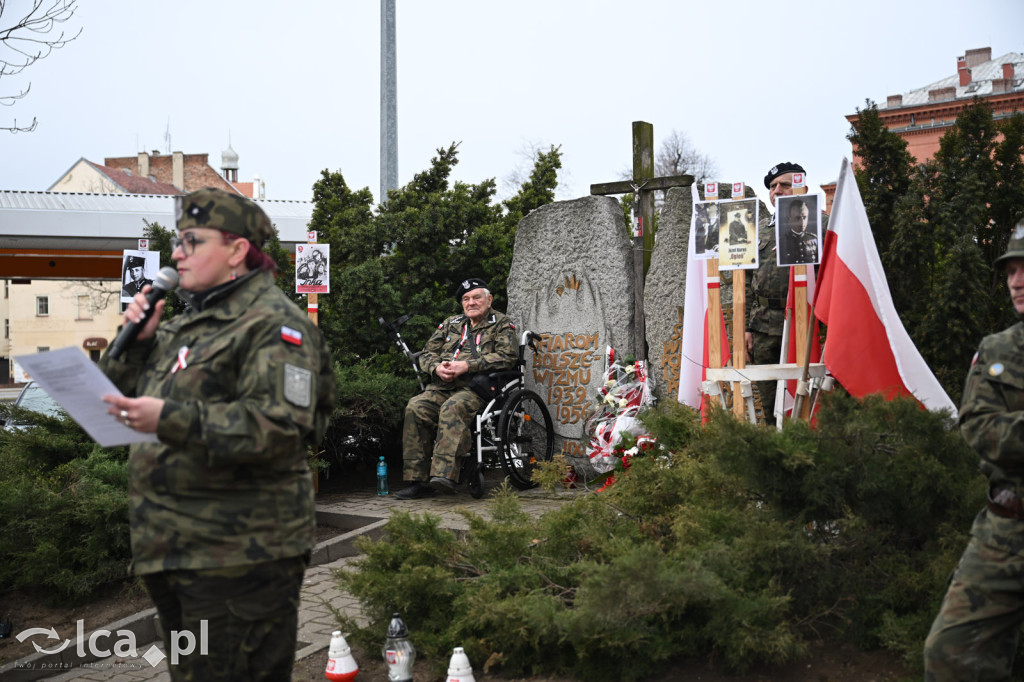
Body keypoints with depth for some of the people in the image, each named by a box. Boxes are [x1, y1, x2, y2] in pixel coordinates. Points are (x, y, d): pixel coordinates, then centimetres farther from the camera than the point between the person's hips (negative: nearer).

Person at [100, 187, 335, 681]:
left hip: (238, 554, -9)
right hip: (172, 548, 9)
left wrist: (172, 420, -32)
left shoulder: (272, 324, -12)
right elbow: (122, 394, 21)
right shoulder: (187, 323, 18)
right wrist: (137, 343, 3)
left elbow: (280, 427, -25)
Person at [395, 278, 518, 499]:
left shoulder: (501, 323, 11)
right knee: (416, 407, -25)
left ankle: (445, 474, -46)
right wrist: (437, 367, -3)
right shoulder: (450, 324, 25)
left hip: (477, 388, -5)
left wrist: (467, 366, -13)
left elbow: (508, 356, -6)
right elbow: (427, 353, 22)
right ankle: (418, 480, -25)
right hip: (442, 387, 5)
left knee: (452, 408, -37)